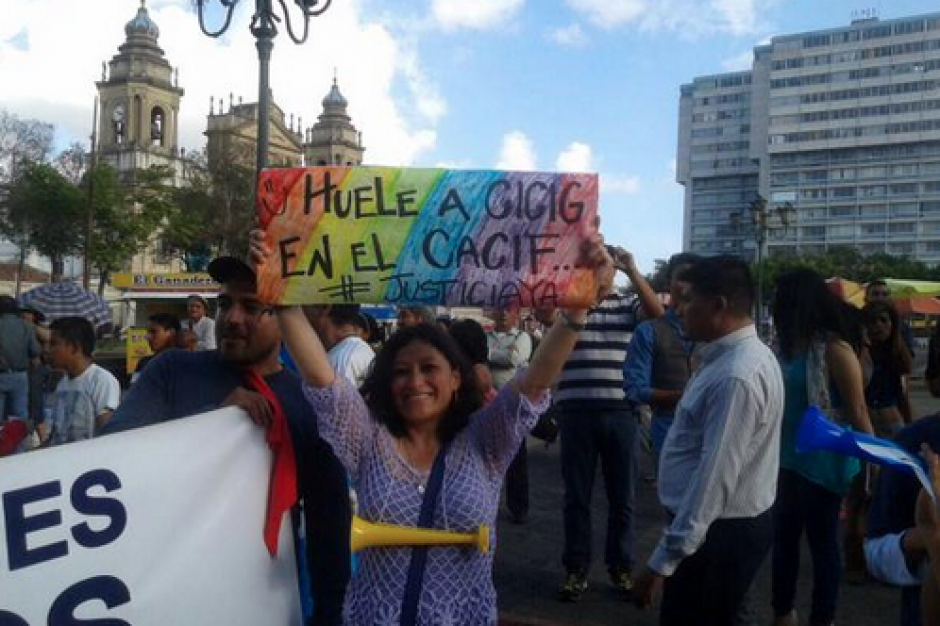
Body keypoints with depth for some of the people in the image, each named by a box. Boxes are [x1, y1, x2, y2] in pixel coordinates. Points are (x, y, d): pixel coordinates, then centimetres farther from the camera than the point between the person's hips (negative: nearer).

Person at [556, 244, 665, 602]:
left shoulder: (626, 306, 7)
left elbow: (657, 312, -10)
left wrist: (632, 271, -17)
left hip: (621, 414, 1)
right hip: (576, 413, -1)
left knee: (622, 496, 11)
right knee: (577, 496, 9)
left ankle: (621, 567, 27)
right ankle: (576, 569, 21)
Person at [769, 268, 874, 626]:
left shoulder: (834, 348, -17)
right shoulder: (792, 346, 4)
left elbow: (858, 413, -15)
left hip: (823, 463, -7)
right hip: (789, 458, 7)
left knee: (822, 541, 8)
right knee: (783, 537, 16)